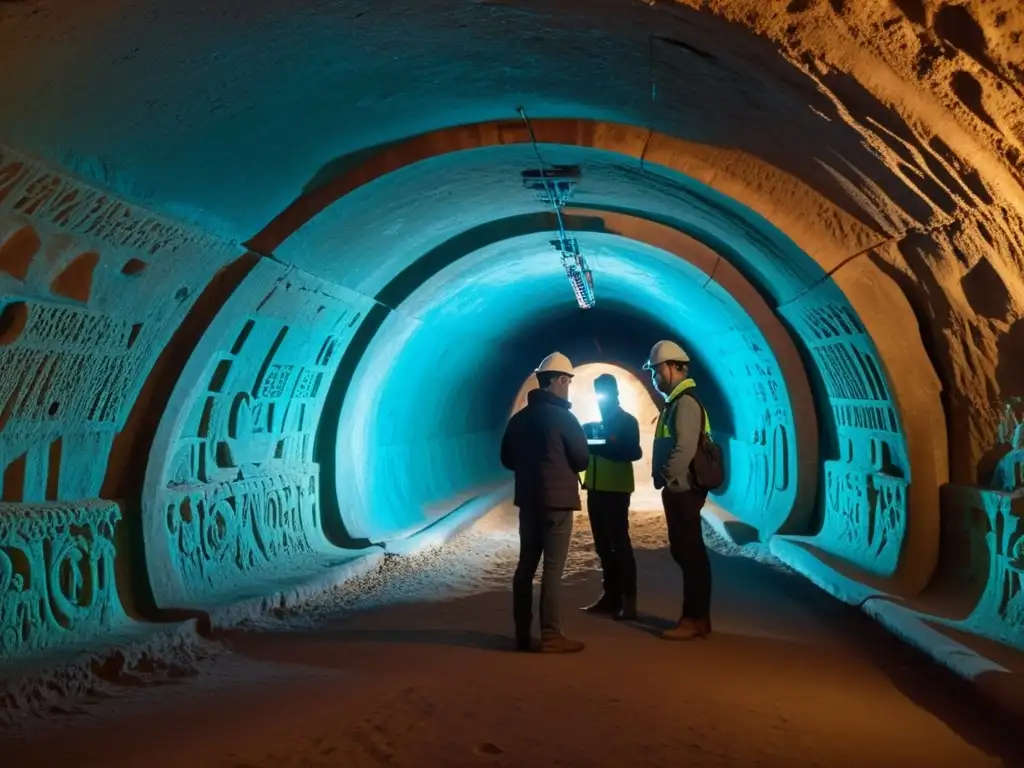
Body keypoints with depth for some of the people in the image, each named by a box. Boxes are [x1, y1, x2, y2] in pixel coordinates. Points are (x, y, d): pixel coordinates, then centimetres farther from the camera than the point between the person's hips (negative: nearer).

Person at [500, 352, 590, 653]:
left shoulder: (519, 418, 8)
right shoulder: (563, 417, -11)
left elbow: (507, 460, 14)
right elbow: (582, 460, -7)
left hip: (528, 500, 7)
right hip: (557, 501, -7)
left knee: (526, 565, 9)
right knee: (553, 568, -6)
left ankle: (523, 634, 12)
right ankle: (551, 636, -5)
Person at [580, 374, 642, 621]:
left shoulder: (627, 421, -4)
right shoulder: (596, 424, 19)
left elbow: (634, 452, -17)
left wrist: (605, 448, -30)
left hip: (616, 491, -7)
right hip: (596, 489, 7)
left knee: (619, 543, -9)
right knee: (603, 545, 9)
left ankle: (629, 601, -8)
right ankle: (610, 595, 15)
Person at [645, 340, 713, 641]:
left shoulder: (685, 401, -15)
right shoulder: (676, 401, 17)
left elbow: (684, 449, -23)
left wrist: (665, 479, -17)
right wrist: (664, 480, 13)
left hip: (683, 489, -10)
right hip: (679, 489, 10)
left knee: (689, 552, -6)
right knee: (687, 552, 13)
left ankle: (694, 620, -2)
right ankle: (697, 617, 19)